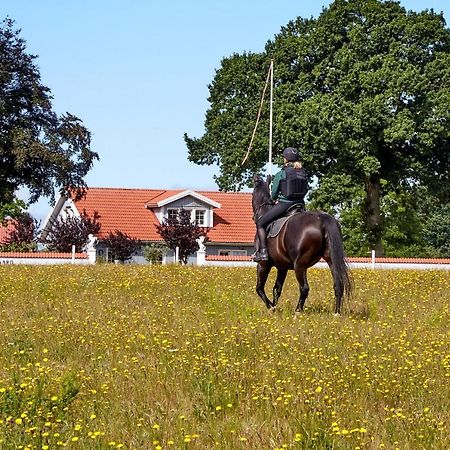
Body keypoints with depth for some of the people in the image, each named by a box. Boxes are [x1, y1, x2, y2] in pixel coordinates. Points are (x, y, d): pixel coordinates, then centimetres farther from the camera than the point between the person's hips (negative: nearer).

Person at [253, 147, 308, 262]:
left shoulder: (281, 174, -8)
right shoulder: (303, 173, 7)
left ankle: (263, 252, -5)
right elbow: (305, 190, 12)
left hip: (283, 204, -6)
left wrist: (277, 199, 20)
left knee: (260, 223, 4)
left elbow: (273, 195, -2)